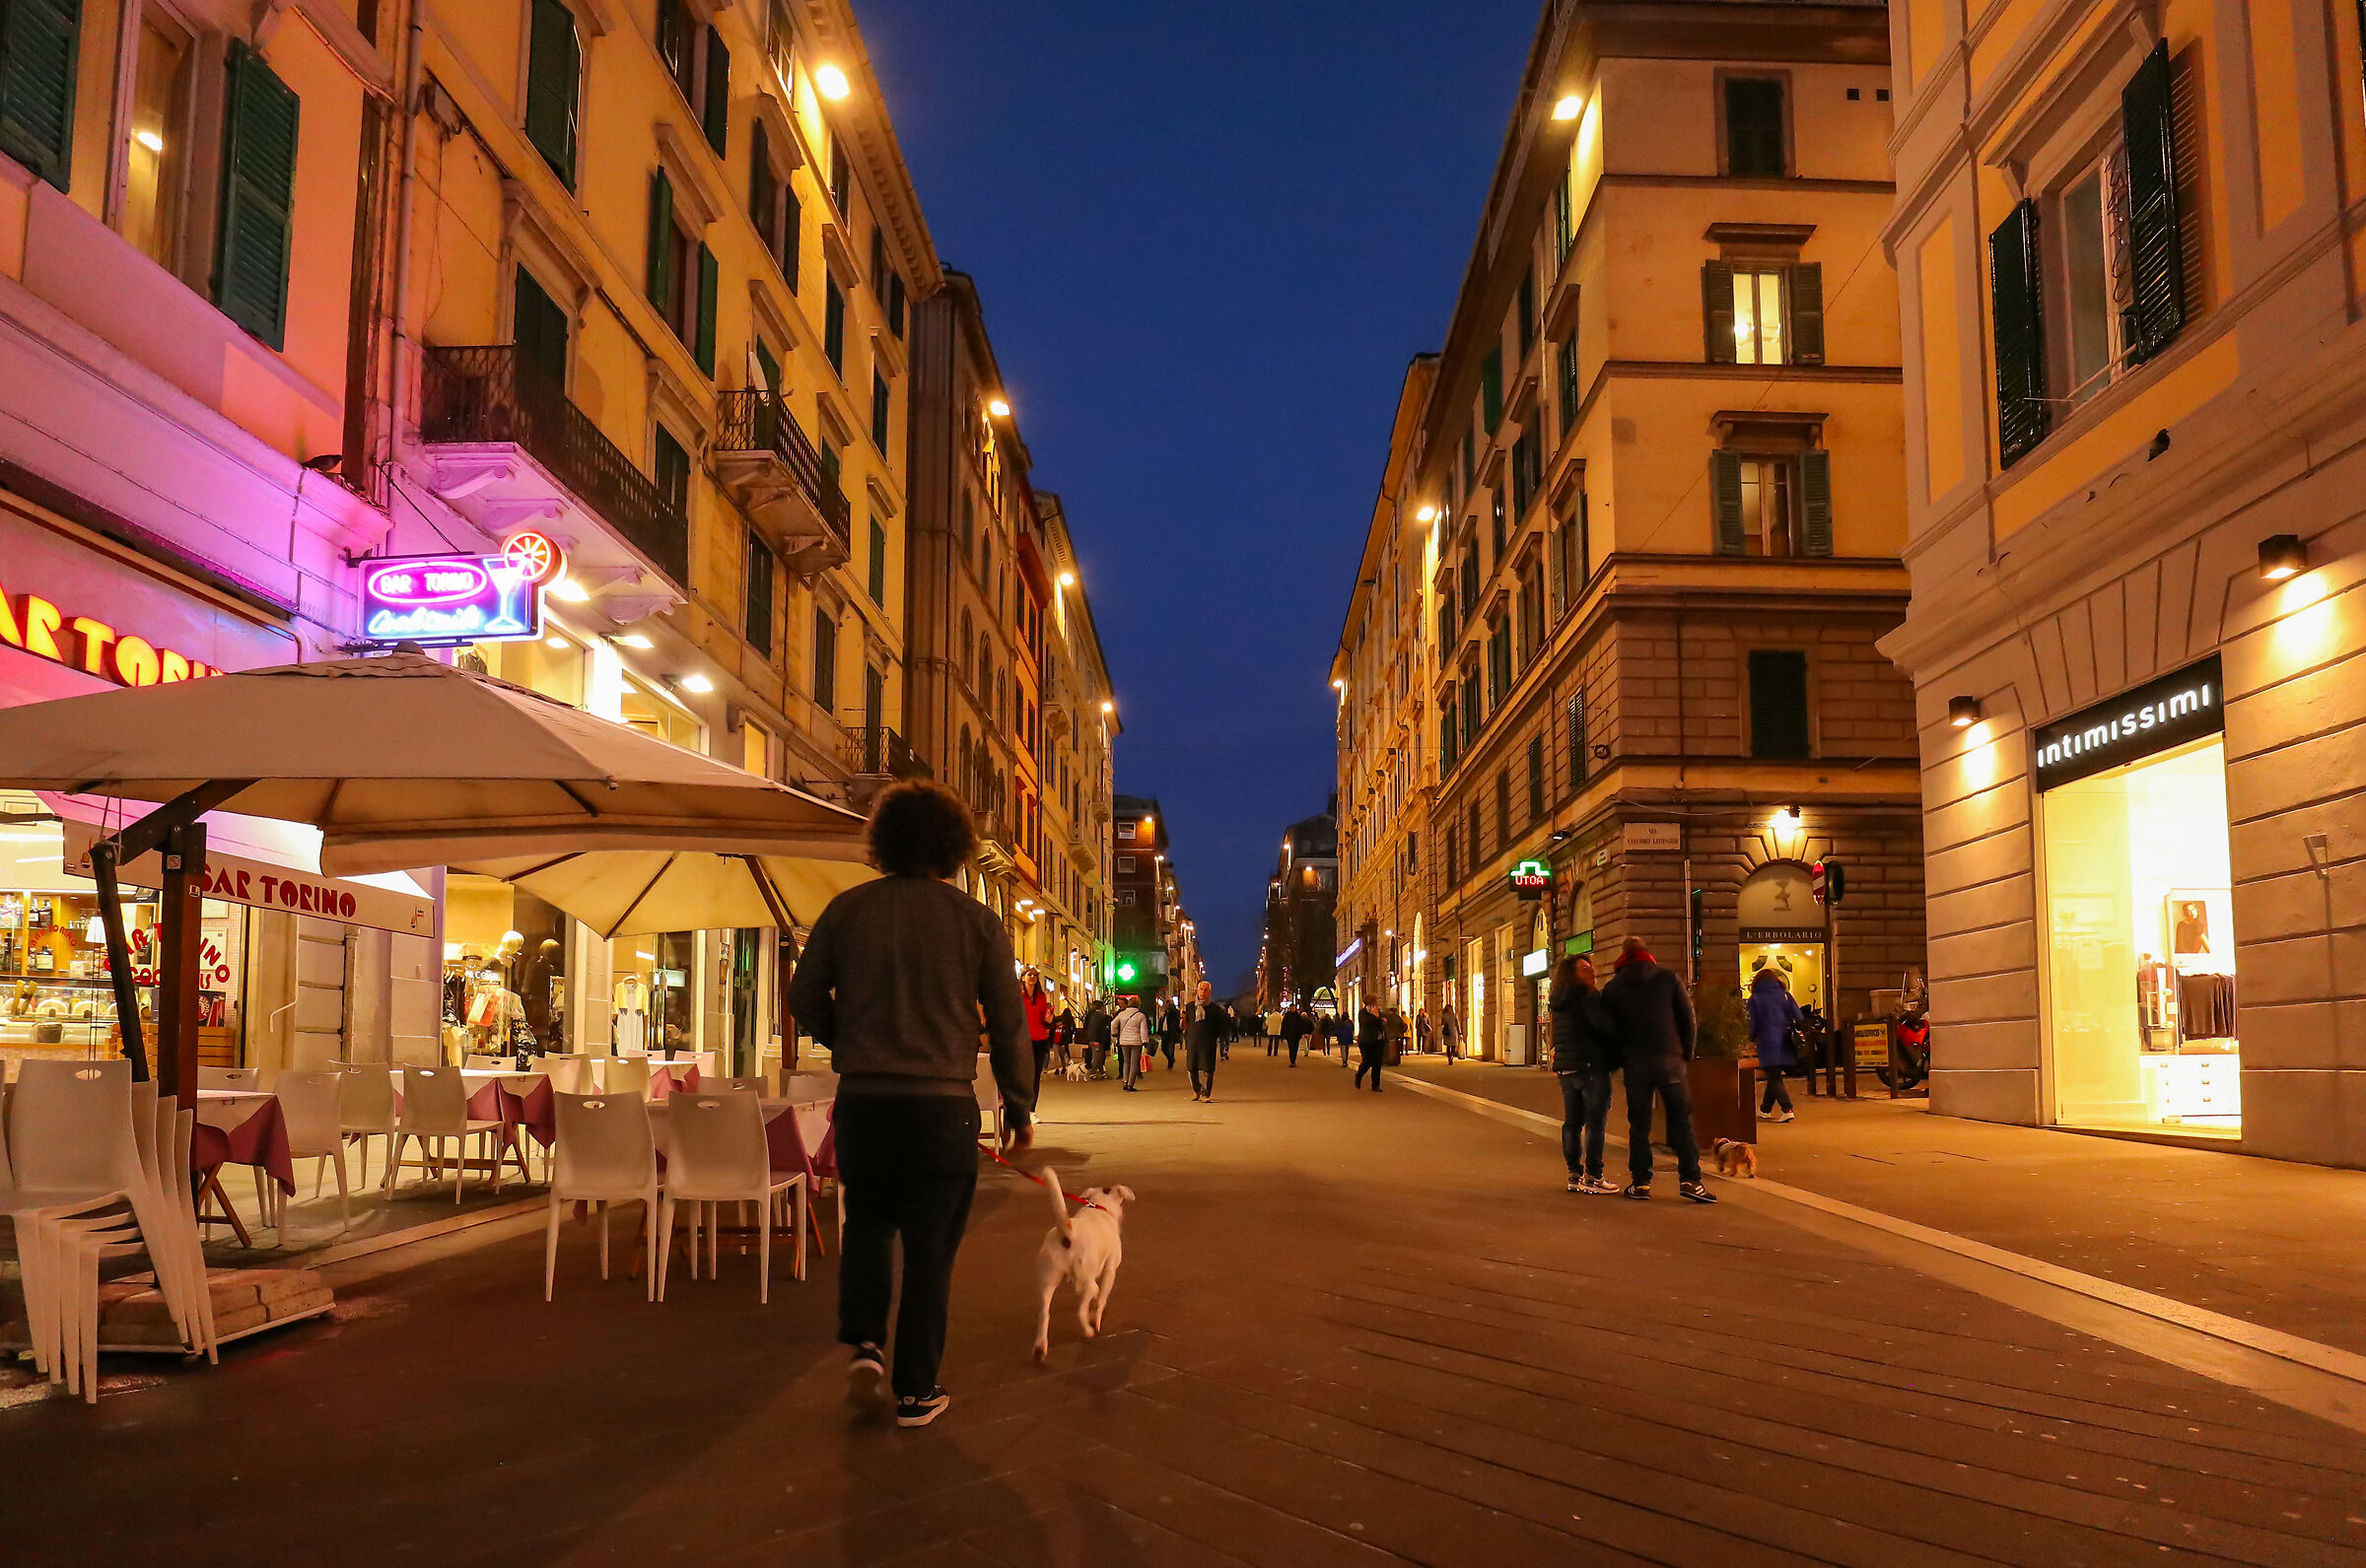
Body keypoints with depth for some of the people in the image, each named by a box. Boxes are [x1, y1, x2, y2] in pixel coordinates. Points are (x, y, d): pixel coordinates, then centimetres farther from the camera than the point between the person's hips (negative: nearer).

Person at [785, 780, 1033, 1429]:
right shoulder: (976, 920, -2)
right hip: (944, 1101, -1)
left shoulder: (848, 909, 1)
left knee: (867, 1220, 23)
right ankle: (916, 1392, 12)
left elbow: (804, 997, 6)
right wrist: (1019, 1108, 11)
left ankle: (862, 1340, 7)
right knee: (930, 1244, 8)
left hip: (862, 1097, 2)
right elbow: (1009, 1024, 1)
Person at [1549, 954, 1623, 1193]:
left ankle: (1574, 1175, 12)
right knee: (1594, 1122, -4)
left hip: (1565, 1068, 8)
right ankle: (1592, 1177, -4)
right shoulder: (1587, 998, -13)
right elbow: (1607, 1027, -21)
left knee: (1572, 1122, 10)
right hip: (1591, 1067, -8)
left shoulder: (1558, 1003, 14)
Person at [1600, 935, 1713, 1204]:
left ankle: (1641, 1182, 5)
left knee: (1639, 1123, 7)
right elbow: (1687, 1018, 2)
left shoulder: (1612, 988, 6)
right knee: (1681, 1120, 2)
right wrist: (1687, 1053, 12)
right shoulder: (1669, 980, 3)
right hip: (1669, 1059, -1)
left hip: (1634, 1062, 1)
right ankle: (1690, 1179, -5)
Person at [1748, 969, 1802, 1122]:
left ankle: (1787, 1110, -19)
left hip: (1767, 1042, -4)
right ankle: (1765, 1109, 28)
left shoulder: (1755, 999, 0)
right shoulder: (1784, 995, 6)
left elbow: (1753, 1023, 0)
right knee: (1774, 1077, 16)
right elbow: (1798, 1018, 1)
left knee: (1774, 1078, -3)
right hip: (1785, 1044, 4)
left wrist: (1752, 1039, 17)